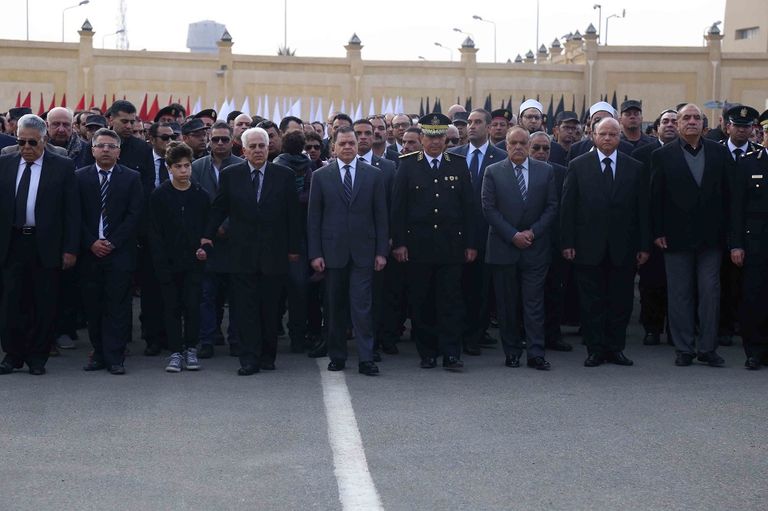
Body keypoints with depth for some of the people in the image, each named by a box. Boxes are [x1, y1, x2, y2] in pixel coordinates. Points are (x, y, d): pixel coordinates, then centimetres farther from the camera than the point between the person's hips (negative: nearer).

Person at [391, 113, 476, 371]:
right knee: (421, 302, 4)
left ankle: (451, 353, 2)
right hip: (418, 245, -1)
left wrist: (470, 243, 3)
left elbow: (468, 206, 8)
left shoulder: (458, 164, 8)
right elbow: (398, 207, 2)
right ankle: (427, 353, 13)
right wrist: (398, 243, -5)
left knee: (451, 300, -1)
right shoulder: (408, 165, 4)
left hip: (451, 244, 1)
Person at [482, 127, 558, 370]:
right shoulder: (493, 172, 3)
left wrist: (532, 232, -8)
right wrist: (512, 235, -10)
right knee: (507, 304, 4)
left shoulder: (545, 171, 7)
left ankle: (536, 354, -1)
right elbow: (489, 208, -2)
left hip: (535, 247, 0)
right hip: (503, 247, 0)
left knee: (534, 302, -3)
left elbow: (552, 207, 5)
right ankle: (511, 352, 12)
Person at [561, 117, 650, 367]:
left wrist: (644, 246, 1)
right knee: (591, 302, 3)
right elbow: (567, 207, 2)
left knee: (621, 301, 5)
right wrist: (567, 243, -4)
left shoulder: (635, 168, 8)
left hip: (623, 248, 1)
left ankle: (616, 348, 15)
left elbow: (642, 209, 6)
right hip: (589, 247, -1)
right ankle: (595, 349, 11)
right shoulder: (578, 166, 5)